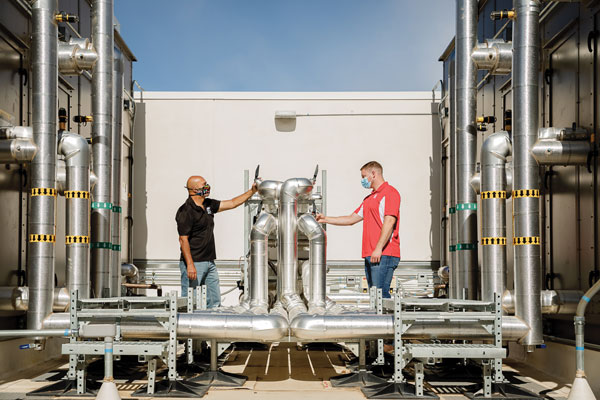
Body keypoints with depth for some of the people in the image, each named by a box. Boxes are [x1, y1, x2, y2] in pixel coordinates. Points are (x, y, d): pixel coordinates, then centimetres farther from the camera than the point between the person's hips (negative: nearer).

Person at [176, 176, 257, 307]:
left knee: (215, 301, 10)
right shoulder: (186, 211, -14)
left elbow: (232, 203, 18)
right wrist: (190, 265, -22)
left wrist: (252, 191, 12)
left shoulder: (208, 205, 11)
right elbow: (183, 239, -17)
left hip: (209, 262, 9)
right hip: (194, 263, -9)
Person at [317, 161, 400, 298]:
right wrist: (326, 219, 26)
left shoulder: (389, 192, -5)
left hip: (384, 255, -9)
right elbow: (352, 219, 29)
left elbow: (389, 221, -16)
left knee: (381, 294, -15)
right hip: (370, 255, 9)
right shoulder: (369, 198, 25)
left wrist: (379, 248, -22)